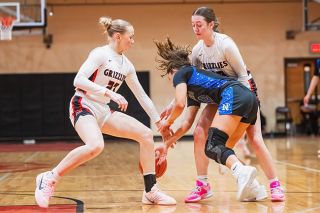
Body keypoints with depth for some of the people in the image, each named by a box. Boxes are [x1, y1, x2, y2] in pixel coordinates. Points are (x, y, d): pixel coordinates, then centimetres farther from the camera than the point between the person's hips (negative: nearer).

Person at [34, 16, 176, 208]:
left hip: (103, 112, 8)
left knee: (146, 134, -3)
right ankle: (50, 178, -20)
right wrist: (110, 93, -29)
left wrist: (159, 121, 19)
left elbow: (141, 95, 19)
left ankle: (151, 192, 2)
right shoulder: (101, 54, -10)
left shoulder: (127, 65, 12)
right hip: (83, 106, -8)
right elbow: (79, 80, -21)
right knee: (96, 146, -36)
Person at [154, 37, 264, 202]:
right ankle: (251, 185, -1)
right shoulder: (192, 91, 37)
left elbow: (180, 104, -1)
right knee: (224, 149, 14)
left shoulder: (180, 73, 14)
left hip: (233, 97, -9)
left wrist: (168, 122, 17)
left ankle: (242, 171, -42)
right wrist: (167, 145, 40)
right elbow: (187, 123, 36)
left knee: (212, 148, -15)